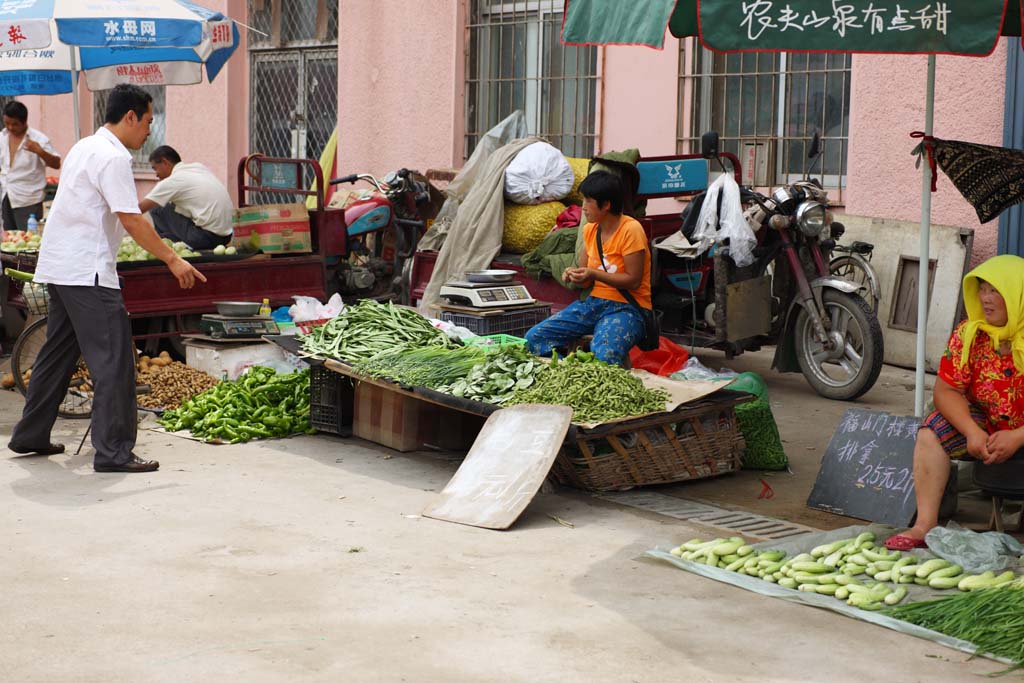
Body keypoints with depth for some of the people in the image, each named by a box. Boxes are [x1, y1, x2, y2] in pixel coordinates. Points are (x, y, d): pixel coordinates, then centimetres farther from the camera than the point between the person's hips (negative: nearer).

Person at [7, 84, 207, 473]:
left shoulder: (86, 147, 17)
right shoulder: (112, 157, -14)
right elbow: (132, 221, -19)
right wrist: (173, 260, -15)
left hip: (59, 267, 10)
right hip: (87, 271, -10)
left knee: (58, 354, 18)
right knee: (113, 359, -8)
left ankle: (30, 436, 27)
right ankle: (113, 452, -7)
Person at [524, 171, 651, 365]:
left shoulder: (630, 230, -13)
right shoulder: (590, 229, 9)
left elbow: (633, 280, -14)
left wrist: (593, 274, -20)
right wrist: (574, 276, -7)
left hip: (626, 307, -7)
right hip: (594, 302, 7)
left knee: (604, 356, -38)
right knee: (534, 338, -10)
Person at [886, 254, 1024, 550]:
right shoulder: (969, 334, -5)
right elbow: (945, 390, -6)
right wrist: (972, 432, -21)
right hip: (987, 424, 4)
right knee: (931, 431, -18)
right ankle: (926, 525, -22)